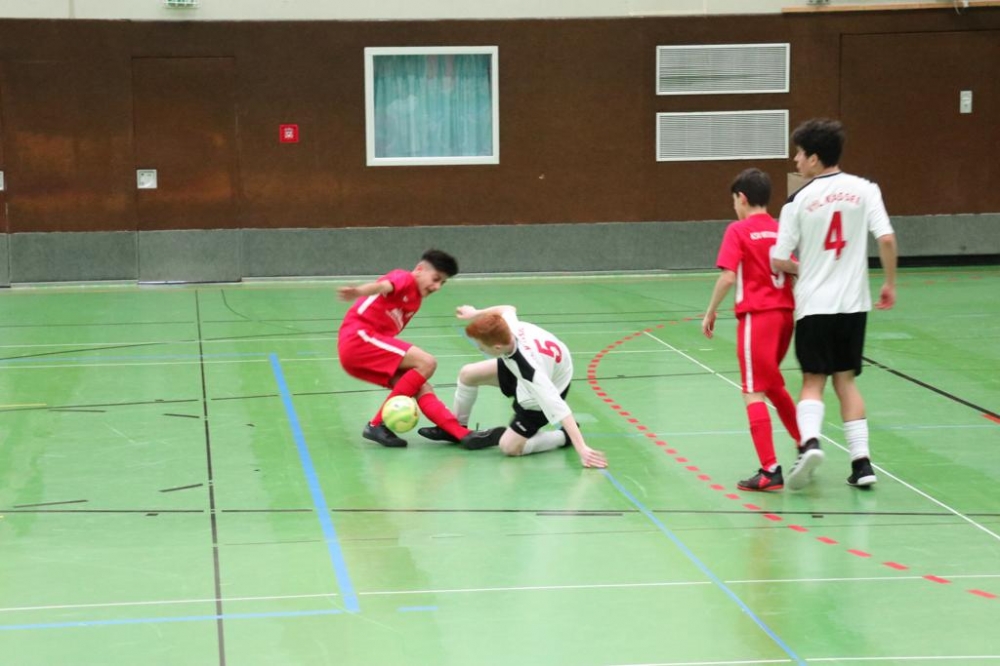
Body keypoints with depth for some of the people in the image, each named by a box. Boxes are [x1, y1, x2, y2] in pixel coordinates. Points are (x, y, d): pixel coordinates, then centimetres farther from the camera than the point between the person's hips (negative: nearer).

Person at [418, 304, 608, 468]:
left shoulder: (530, 371, -45)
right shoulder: (509, 325, -29)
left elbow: (559, 408, -46)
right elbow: (509, 309, -2)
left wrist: (582, 449, -48)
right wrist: (476, 314, 10)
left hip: (545, 390, -7)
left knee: (509, 447, -12)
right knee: (468, 374, 8)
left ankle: (564, 437, 6)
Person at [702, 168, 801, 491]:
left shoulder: (738, 231, -6)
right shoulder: (781, 230, 9)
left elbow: (728, 276, -15)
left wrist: (711, 312, -4)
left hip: (756, 316, -6)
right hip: (785, 313, 6)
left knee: (754, 392, -4)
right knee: (773, 384, 26)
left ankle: (770, 471, -11)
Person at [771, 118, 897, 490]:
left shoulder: (799, 200, -6)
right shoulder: (864, 190, -2)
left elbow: (779, 261, -6)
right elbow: (886, 239, -10)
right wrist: (890, 283, 3)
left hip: (813, 305, -2)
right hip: (853, 304, 2)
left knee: (813, 380, 8)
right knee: (846, 380, 13)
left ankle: (809, 442, -18)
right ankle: (861, 462, 7)